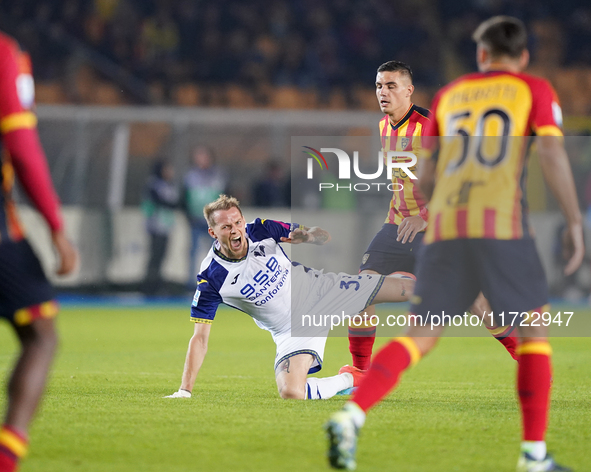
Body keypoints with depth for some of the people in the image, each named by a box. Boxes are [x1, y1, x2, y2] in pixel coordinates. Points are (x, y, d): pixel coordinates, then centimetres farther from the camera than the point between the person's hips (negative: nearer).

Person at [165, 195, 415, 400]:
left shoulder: (261, 230, -13)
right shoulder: (211, 280, -20)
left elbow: (324, 236, -3)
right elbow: (200, 338, -16)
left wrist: (308, 235, -28)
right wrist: (185, 390, -22)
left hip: (316, 288, 2)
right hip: (292, 329, -2)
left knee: (405, 289, -3)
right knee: (290, 392, -28)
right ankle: (349, 380, -2)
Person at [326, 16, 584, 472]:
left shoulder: (449, 94, 23)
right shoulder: (534, 90, 13)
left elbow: (425, 175, 21)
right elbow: (552, 151, -4)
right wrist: (575, 221, -2)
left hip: (444, 228, 3)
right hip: (502, 224, -3)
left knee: (419, 337, 2)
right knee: (534, 330, 10)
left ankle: (351, 417, -20)